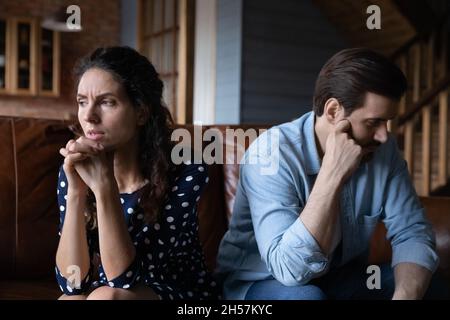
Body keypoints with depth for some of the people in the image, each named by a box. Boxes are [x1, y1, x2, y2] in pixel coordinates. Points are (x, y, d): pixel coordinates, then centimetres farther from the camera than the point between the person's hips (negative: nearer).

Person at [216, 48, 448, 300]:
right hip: (263, 282, -4)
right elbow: (291, 269, -35)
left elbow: (412, 231, -11)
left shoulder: (384, 149, -11)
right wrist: (332, 174, -38)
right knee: (304, 296, -35)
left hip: (342, 277, 4)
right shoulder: (271, 155, -27)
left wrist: (406, 295, -31)